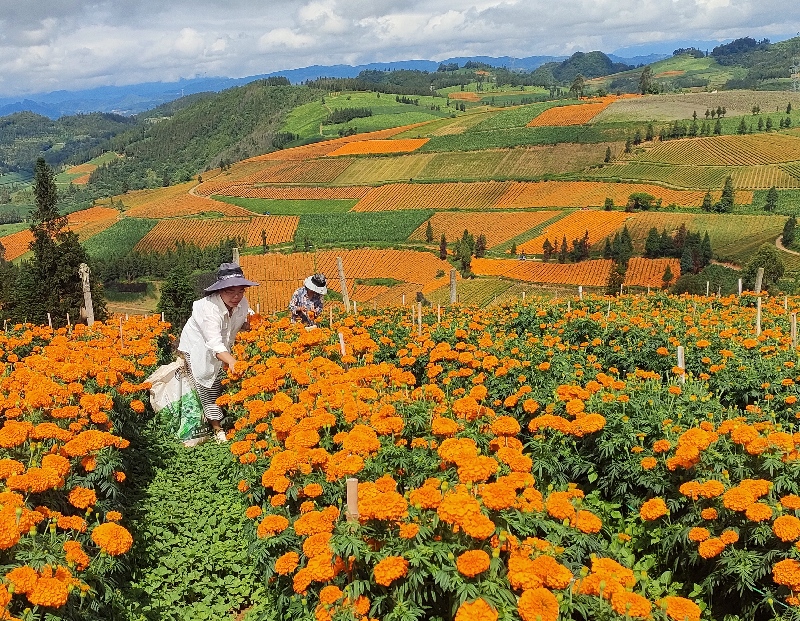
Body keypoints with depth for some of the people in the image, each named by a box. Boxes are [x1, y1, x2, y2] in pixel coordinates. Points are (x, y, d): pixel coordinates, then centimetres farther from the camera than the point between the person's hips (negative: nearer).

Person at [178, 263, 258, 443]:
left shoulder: (242, 304, -18)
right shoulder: (208, 307, -37)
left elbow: (241, 325, 4)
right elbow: (214, 344, -46)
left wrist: (249, 323, -20)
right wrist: (231, 360, -62)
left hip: (222, 348, 5)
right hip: (197, 348, -5)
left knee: (219, 385, 5)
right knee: (207, 389, -4)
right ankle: (217, 429, 6)